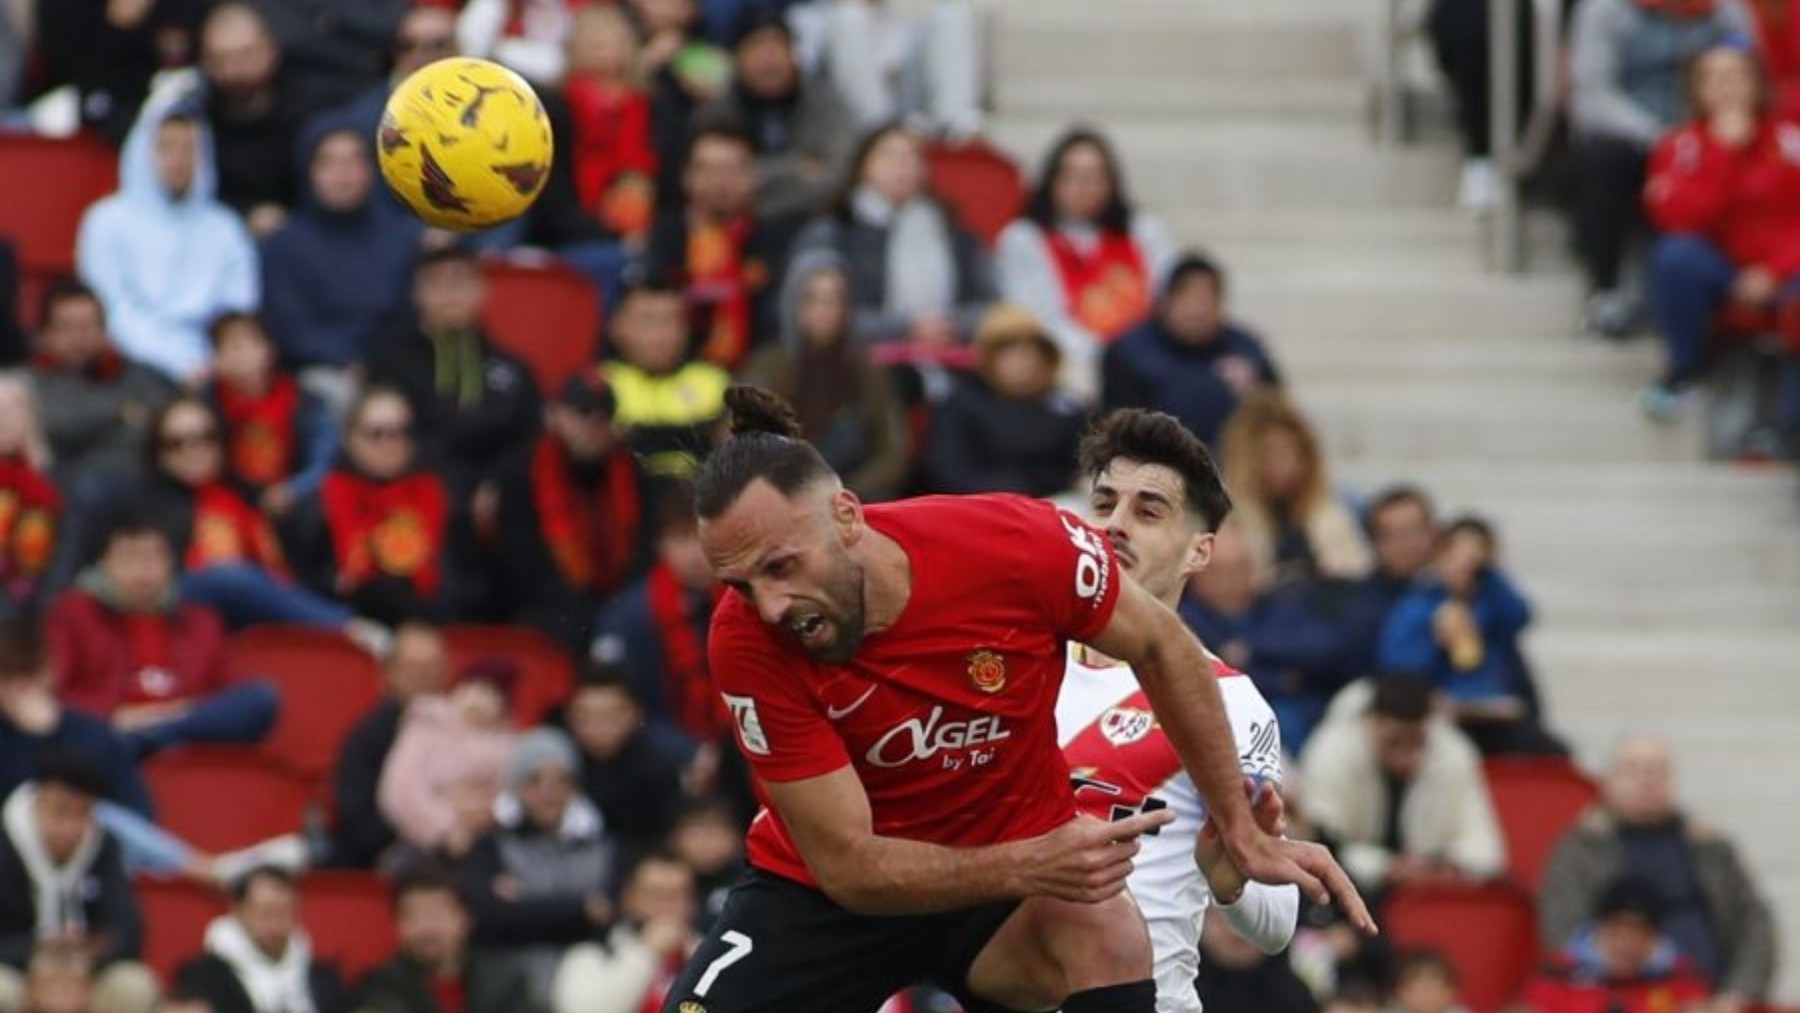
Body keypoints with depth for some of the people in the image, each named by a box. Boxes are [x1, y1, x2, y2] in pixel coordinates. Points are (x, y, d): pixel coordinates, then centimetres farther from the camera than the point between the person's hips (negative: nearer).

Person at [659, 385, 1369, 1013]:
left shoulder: (1016, 544, -26)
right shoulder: (747, 644, -26)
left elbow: (1161, 647, -5)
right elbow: (845, 863, -24)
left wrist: (1243, 835, 0)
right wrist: (1027, 867, -38)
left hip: (1022, 860, 0)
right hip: (818, 891, 0)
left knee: (1107, 937, -31)